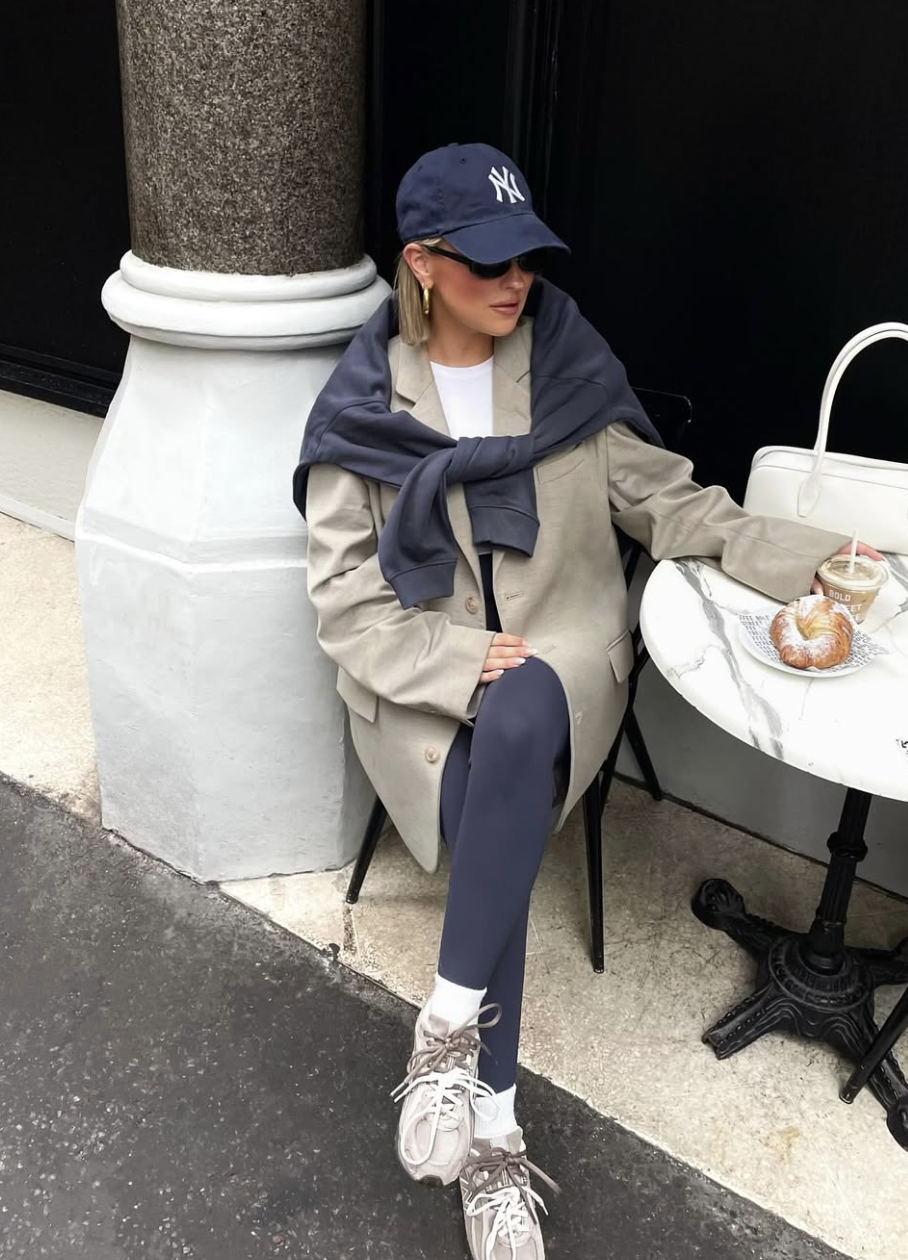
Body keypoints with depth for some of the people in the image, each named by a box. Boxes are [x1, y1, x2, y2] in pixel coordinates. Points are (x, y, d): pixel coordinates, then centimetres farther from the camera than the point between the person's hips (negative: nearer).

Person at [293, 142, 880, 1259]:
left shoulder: (571, 368, 3)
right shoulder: (361, 410, -1)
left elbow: (666, 503, 4)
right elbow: (347, 604, -4)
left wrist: (808, 557, -9)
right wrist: (466, 660, -18)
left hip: (560, 654, 1)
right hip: (422, 678, 0)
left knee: (521, 722, -36)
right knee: (498, 794, -30)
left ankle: (451, 1024, -23)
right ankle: (494, 1129, -15)